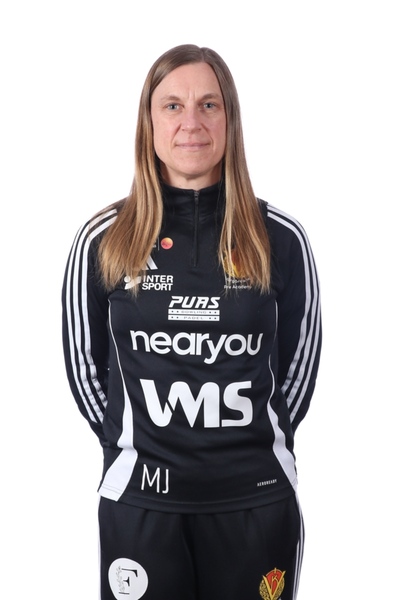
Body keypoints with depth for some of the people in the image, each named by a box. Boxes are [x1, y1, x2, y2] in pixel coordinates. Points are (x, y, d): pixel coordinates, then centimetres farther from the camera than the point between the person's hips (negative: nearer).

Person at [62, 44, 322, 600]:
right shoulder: (104, 239, -3)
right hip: (140, 498, 0)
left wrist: (259, 444, 8)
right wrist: (131, 444, 6)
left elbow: (301, 363, 7)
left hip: (257, 498, 1)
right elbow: (84, 366, 6)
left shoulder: (279, 237, -3)